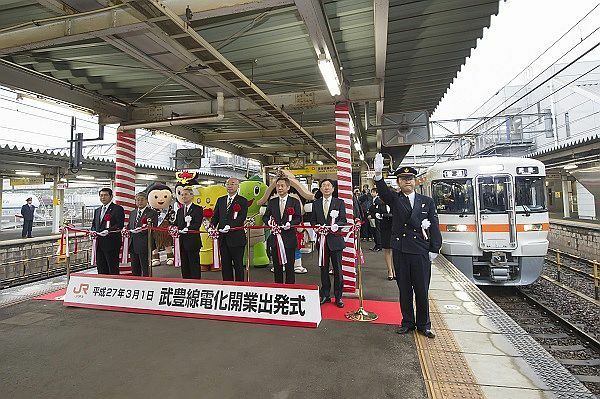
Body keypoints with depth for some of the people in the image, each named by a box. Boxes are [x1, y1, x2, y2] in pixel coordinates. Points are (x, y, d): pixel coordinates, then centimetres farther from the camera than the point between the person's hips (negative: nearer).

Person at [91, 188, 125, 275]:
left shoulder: (118, 209, -4)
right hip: (99, 244, 7)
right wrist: (93, 231, 2)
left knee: (113, 269, -4)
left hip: (112, 243, -7)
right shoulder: (97, 210, 21)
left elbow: (120, 225, -12)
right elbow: (94, 224, 24)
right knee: (101, 269, 12)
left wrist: (108, 231, -23)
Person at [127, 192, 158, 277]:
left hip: (144, 245, -7)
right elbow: (129, 226, 23)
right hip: (133, 245, 7)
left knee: (146, 270, -3)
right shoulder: (132, 213, 18)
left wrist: (141, 230, -25)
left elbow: (153, 228, -12)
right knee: (135, 270, 14)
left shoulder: (152, 213, -3)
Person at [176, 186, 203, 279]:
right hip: (182, 242, 7)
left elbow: (197, 224, -15)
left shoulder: (198, 209, -3)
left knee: (194, 266, -1)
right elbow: (176, 224, 14)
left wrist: (187, 229, -27)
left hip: (193, 242, -6)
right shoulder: (179, 210, 19)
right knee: (184, 266, 13)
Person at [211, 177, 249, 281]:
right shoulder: (220, 200, 15)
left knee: (238, 265, 3)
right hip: (223, 238, 5)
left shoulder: (242, 201, -2)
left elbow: (242, 217, -14)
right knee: (225, 264, 12)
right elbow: (215, 216, 12)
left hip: (236, 238, -5)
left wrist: (230, 226, -26)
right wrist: (212, 226, -7)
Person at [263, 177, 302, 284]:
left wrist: (290, 223, -19)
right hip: (275, 238, 3)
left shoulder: (295, 202, 2)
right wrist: (269, 221, -9)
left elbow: (299, 218, -1)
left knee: (289, 266, 2)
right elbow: (265, 216, 12)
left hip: (289, 238, -3)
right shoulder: (272, 202, 11)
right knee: (277, 266, 11)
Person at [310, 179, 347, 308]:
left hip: (335, 240, -3)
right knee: (323, 269, 12)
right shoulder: (316, 204, 10)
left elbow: (343, 220, -4)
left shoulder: (339, 203, 1)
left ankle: (338, 296, 16)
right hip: (322, 239, 3)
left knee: (337, 269, 3)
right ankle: (325, 295, 25)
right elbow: (312, 220, 10)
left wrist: (337, 225, -24)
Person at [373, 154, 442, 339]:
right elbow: (383, 191, -19)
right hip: (400, 251, 0)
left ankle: (423, 325, 26)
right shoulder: (394, 200, 3)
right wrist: (378, 174, -37)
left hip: (421, 252, 0)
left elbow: (434, 227, 6)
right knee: (404, 290, 11)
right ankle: (408, 322, 27)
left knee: (422, 291, 8)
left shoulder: (427, 202, 7)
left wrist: (434, 249, 0)